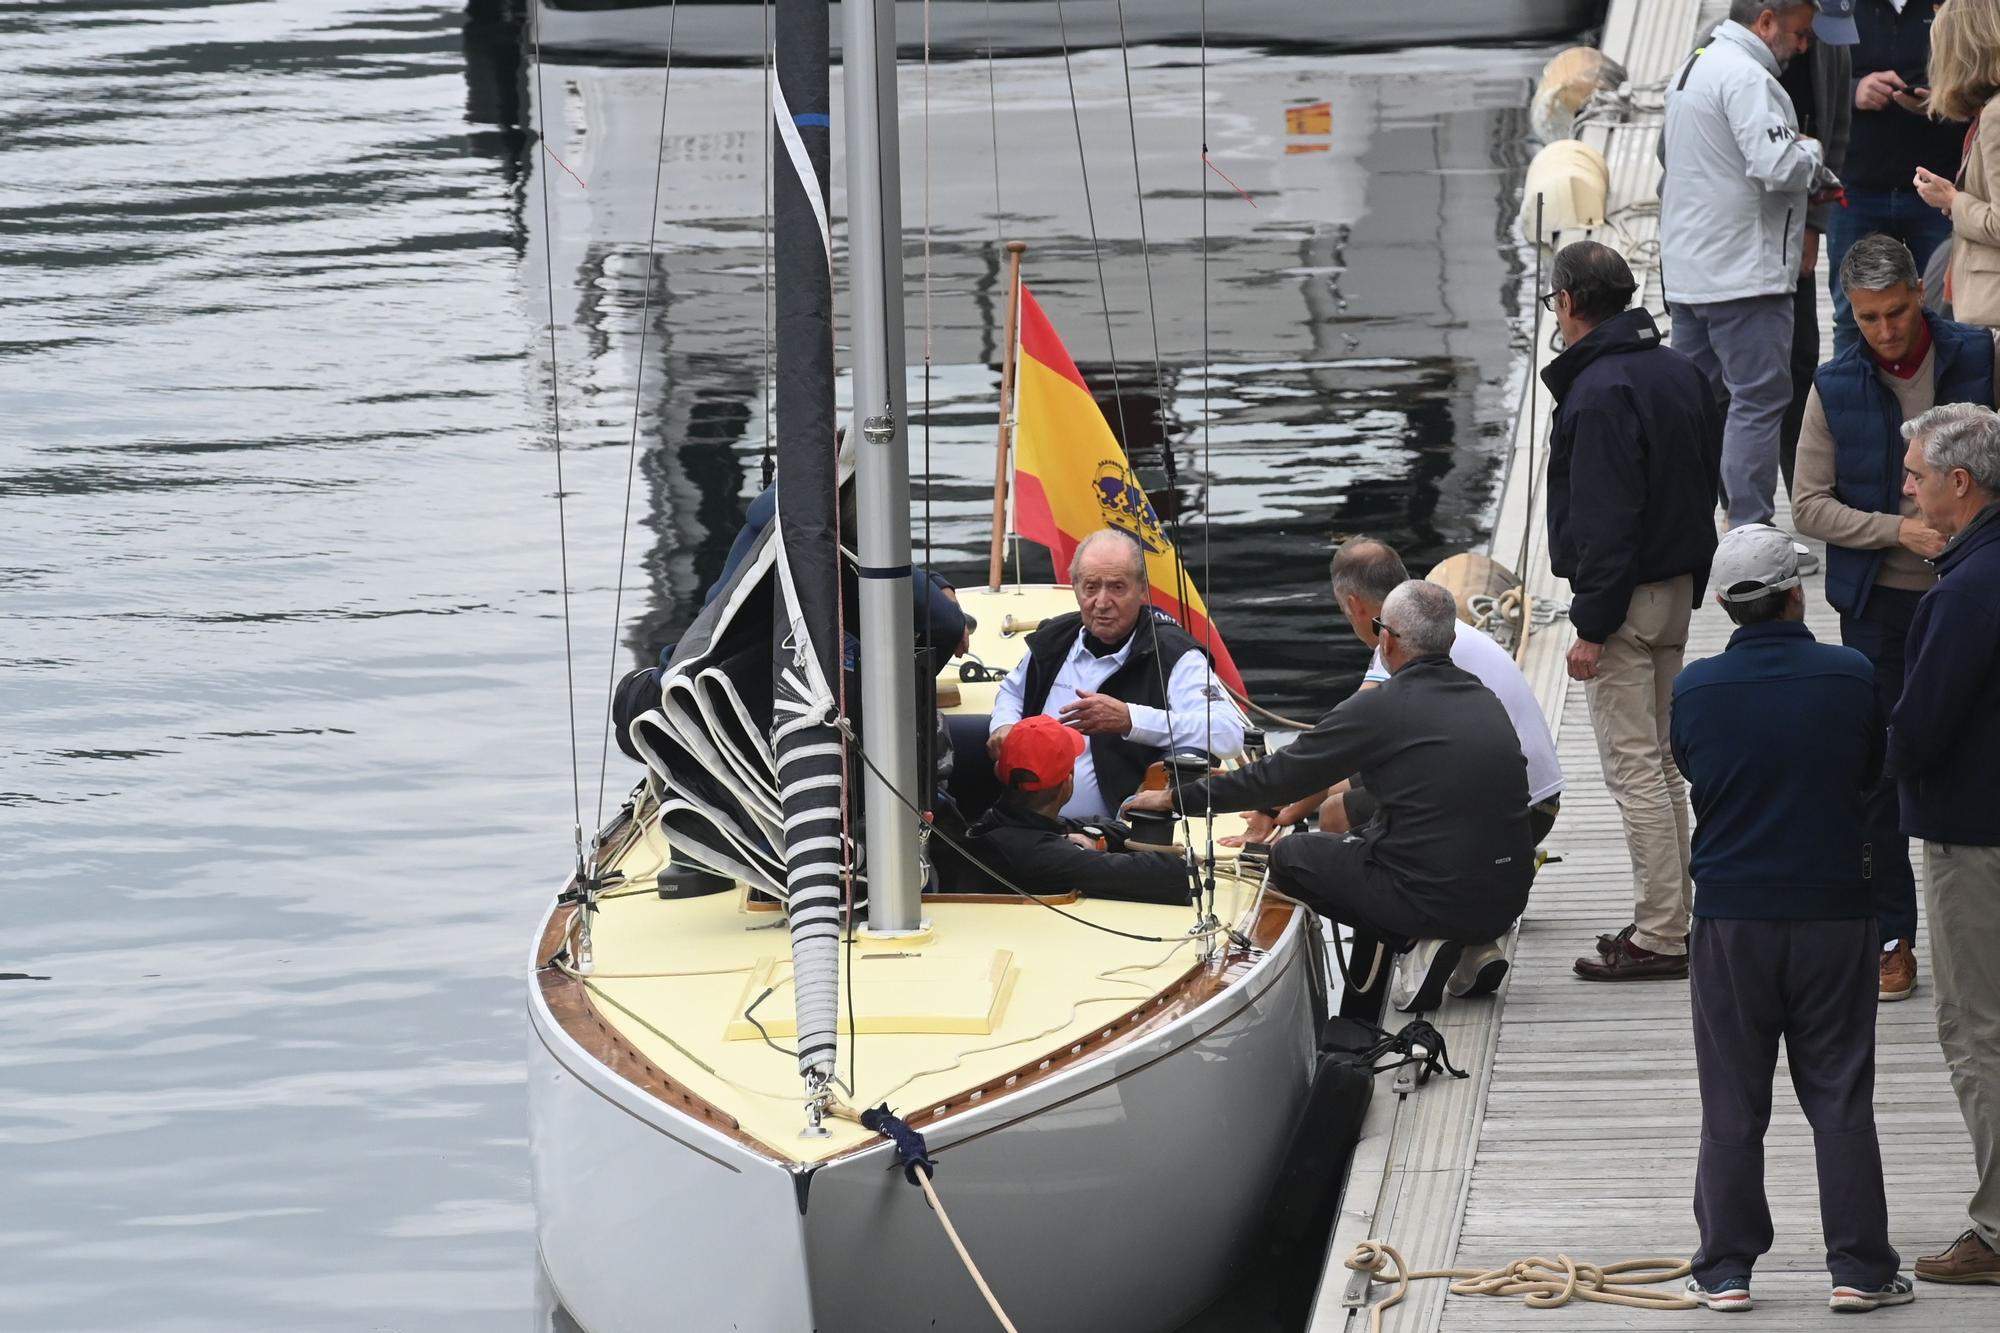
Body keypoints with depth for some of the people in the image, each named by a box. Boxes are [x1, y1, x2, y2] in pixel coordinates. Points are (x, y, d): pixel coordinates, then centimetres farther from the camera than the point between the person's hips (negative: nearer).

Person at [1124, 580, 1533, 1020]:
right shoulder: (1485, 700, 10)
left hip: (1438, 901, -7)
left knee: (1289, 856, 12)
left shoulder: (1378, 709, -11)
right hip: (1506, 901, 7)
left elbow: (1279, 776, -3)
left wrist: (1175, 797, 10)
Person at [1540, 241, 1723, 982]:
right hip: (1680, 587, 9)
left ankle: (1661, 935, -5)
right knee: (1661, 762, 16)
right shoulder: (1680, 372, 9)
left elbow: (1604, 517, -22)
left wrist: (1591, 623, -19)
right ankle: (1672, 916, 21)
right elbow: (1707, 481, 15)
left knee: (1634, 767, -6)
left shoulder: (1600, 391, -19)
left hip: (1627, 593, -9)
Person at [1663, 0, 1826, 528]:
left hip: (1687, 269, 10)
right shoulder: (1746, 78, -17)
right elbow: (1777, 166, -27)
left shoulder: (1692, 68, 16)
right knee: (1761, 401, -7)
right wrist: (1810, 152, -3)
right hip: (1743, 276, -10)